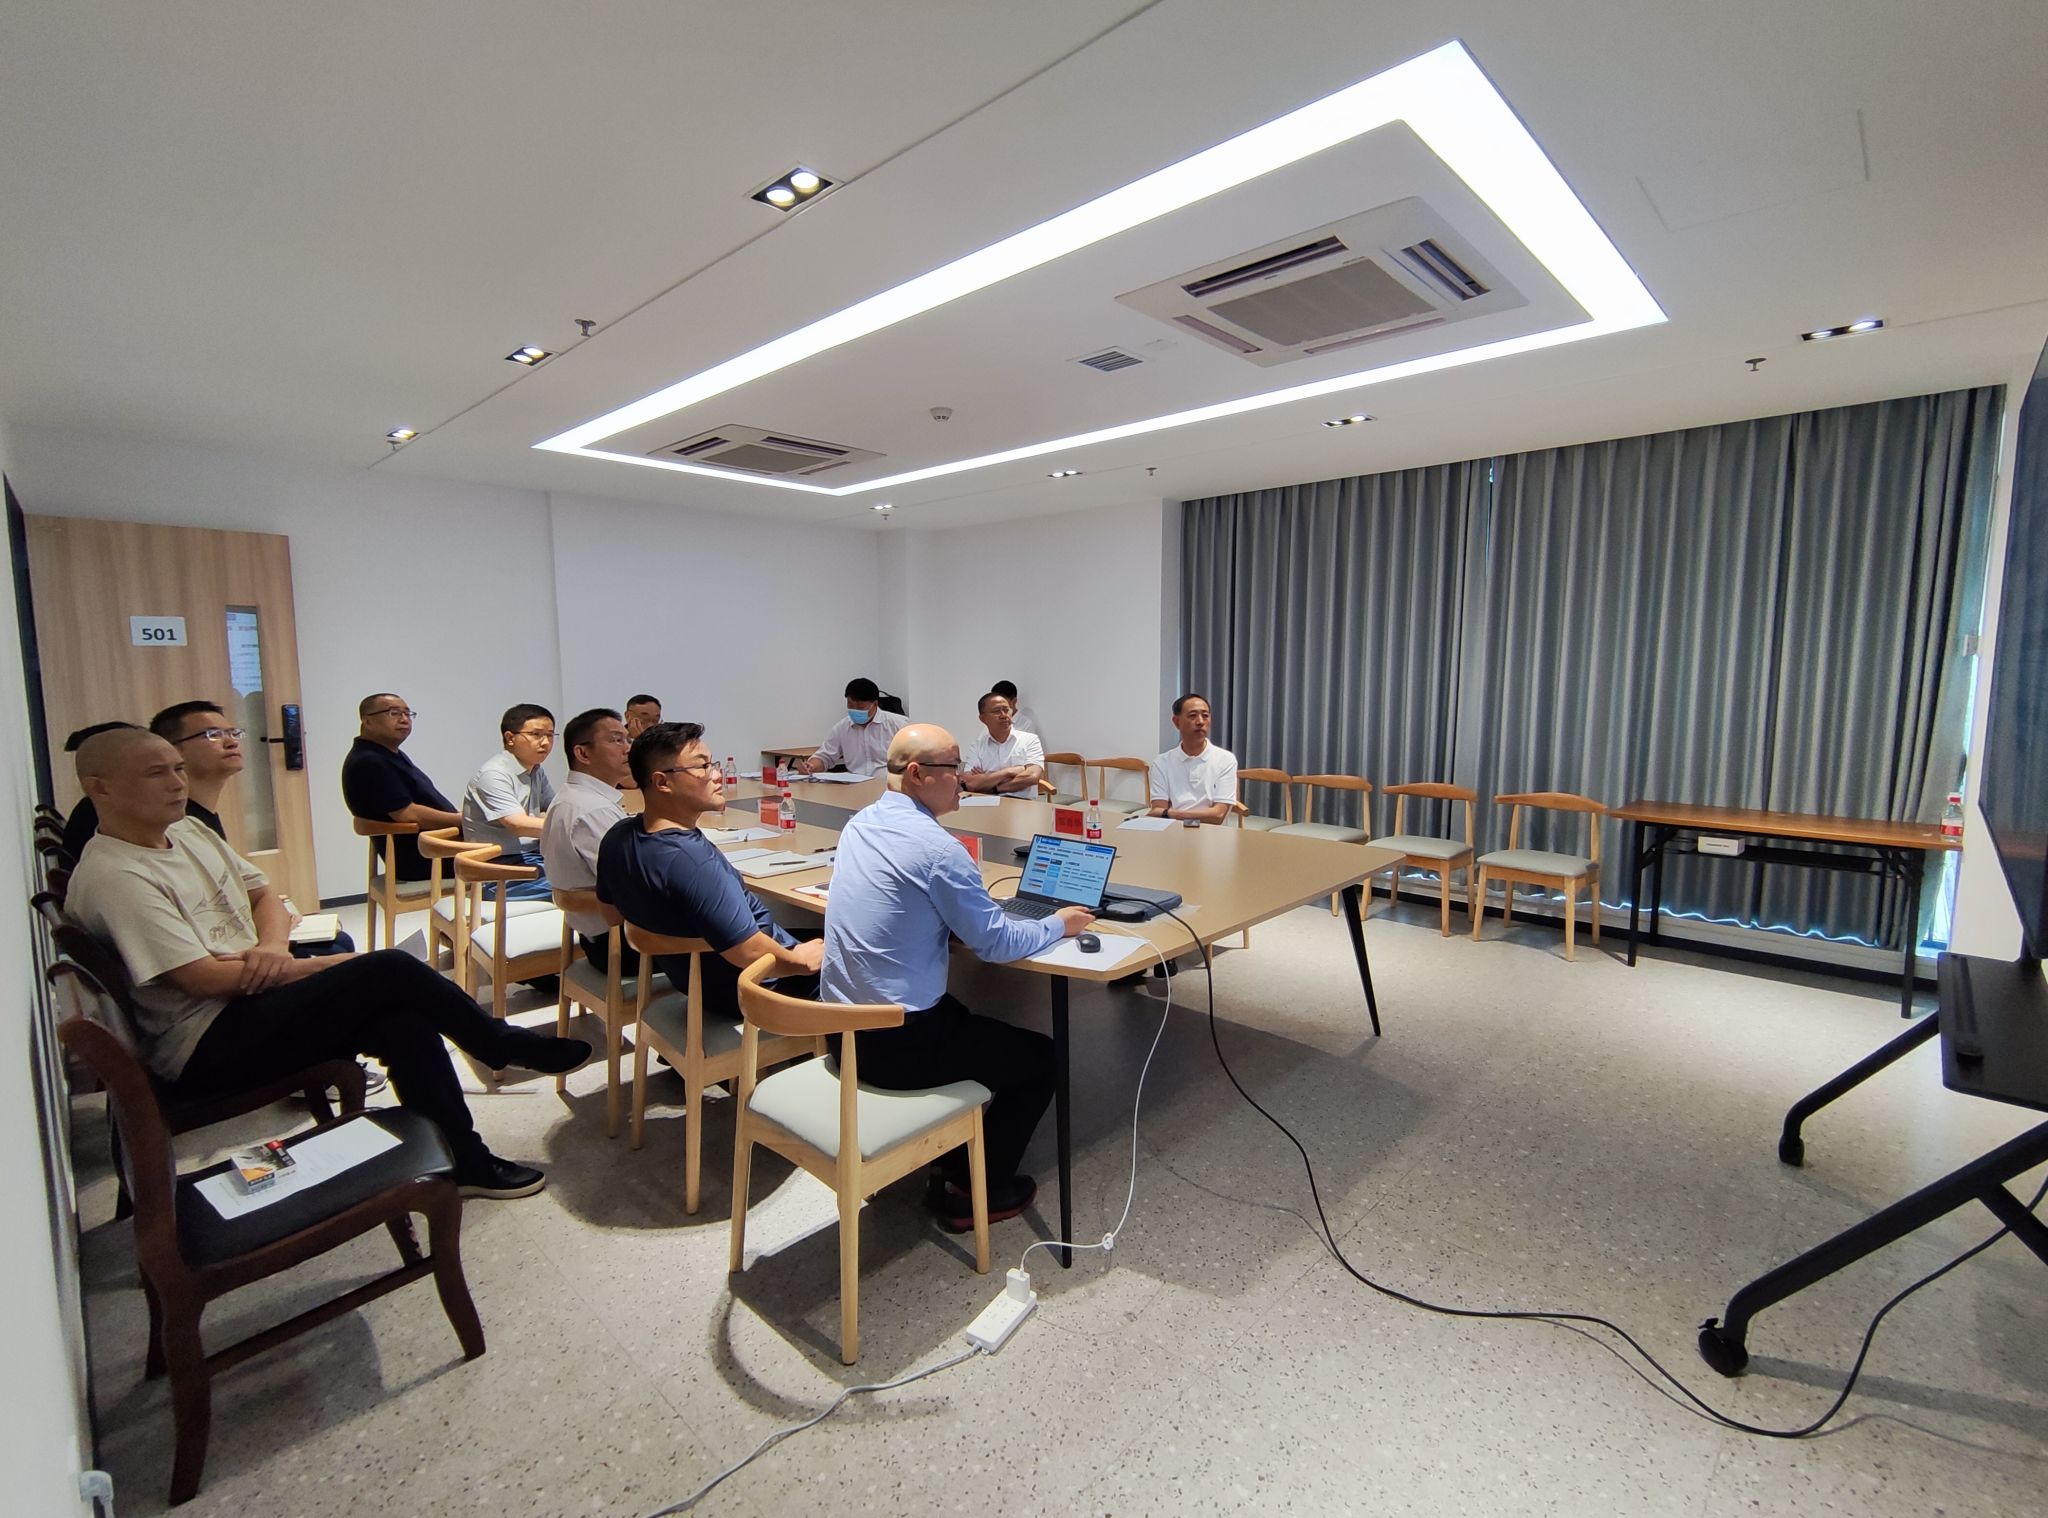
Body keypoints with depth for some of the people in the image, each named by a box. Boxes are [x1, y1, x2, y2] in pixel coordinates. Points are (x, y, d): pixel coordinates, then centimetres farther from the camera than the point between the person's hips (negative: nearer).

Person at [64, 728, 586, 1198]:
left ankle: (468, 1164, -7)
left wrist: (271, 945, -7)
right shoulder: (112, 876, -17)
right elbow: (200, 979, -21)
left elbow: (264, 895, 16)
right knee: (390, 970, -21)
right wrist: (321, 966, -15)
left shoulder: (188, 831, 10)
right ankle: (512, 1047, -1)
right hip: (206, 1047, -8)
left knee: (404, 1022, -17)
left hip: (249, 1002, 8)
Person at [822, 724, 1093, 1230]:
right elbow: (996, 944, -14)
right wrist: (1058, 924, 2)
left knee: (968, 1023, 31)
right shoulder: (936, 847, -22)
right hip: (898, 1045, -8)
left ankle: (950, 1164, 37)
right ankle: (973, 1193, 21)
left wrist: (977, 904, 12)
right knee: (1040, 1055, 10)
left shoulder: (861, 823, 4)